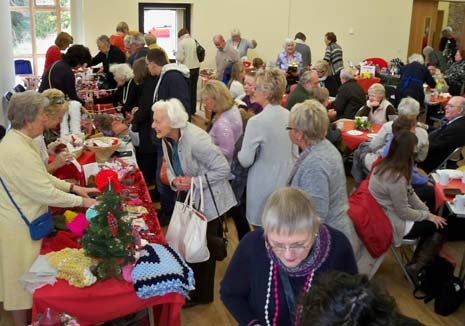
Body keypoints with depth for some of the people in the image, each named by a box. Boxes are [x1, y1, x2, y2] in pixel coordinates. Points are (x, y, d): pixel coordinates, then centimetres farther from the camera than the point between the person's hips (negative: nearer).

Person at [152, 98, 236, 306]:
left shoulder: (196, 140, -30)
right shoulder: (167, 139, -4)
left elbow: (223, 169, -26)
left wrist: (194, 182, -26)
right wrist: (174, 181, -13)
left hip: (208, 202, -7)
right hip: (188, 199, 8)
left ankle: (201, 295, 28)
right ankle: (192, 287, 40)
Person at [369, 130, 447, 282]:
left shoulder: (385, 164, -3)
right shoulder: (396, 177, -31)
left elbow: (409, 193, 7)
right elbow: (404, 213, -20)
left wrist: (427, 211, 3)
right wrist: (428, 215, -5)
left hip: (387, 214, 8)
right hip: (392, 224, -8)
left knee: (433, 221, 11)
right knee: (440, 227, 4)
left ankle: (418, 262, 23)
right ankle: (416, 267, 16)